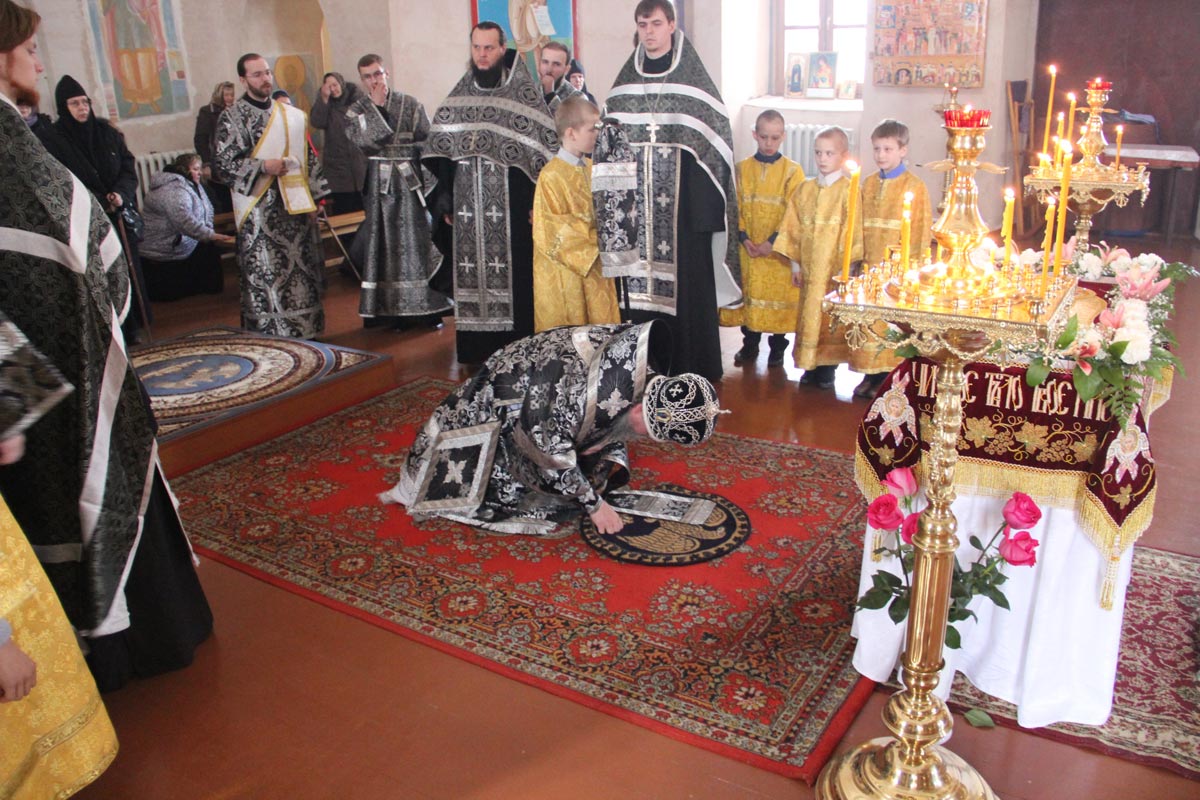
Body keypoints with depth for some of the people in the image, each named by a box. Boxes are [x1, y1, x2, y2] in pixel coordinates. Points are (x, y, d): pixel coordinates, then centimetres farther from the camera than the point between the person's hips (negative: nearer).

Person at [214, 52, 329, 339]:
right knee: (263, 275, -5)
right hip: (259, 214, -5)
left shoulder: (293, 116, 12)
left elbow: (309, 159, 17)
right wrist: (262, 166, -18)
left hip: (296, 206, 5)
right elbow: (223, 166, -6)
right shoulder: (232, 118, -1)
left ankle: (304, 332, 18)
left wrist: (312, 197, 10)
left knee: (303, 271, 7)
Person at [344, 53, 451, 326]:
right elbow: (363, 143, -12)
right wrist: (376, 107, -10)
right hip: (378, 184, 0)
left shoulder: (411, 105, 6)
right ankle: (387, 308, 6)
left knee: (419, 240, -2)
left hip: (411, 182, 0)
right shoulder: (356, 111, 6)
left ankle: (429, 307, 3)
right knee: (383, 244, 0)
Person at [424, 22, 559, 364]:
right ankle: (476, 347, 17)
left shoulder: (525, 93, -2)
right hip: (467, 210, 4)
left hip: (511, 208, -4)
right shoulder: (458, 96, 11)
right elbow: (440, 153, 12)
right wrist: (445, 203, 7)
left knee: (514, 274, 0)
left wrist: (538, 202, -11)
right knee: (471, 272, 7)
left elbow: (543, 150, -6)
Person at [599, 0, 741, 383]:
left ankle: (690, 364, 11)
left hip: (683, 203, -3)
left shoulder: (693, 80, 0)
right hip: (635, 205, 3)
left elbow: (717, 137, -3)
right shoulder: (625, 82, 11)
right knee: (638, 285, 5)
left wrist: (708, 204, -12)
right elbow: (606, 141, 14)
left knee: (685, 281, -1)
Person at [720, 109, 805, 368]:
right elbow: (736, 206, 2)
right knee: (749, 294, 9)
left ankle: (777, 347, 19)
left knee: (780, 296, 3)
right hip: (748, 248, 2)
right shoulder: (742, 169, 5)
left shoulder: (792, 171, -1)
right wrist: (743, 237, -10)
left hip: (779, 248, -2)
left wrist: (773, 240, -15)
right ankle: (750, 344, 24)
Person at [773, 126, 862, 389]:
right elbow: (793, 227, 10)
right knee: (809, 314, 9)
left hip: (836, 268, -4)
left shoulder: (849, 190, -5)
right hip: (809, 267, 4)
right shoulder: (805, 189, 9)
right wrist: (794, 262, 6)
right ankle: (809, 365, 19)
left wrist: (848, 266, -12)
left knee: (831, 316, 1)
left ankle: (828, 367, 13)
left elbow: (854, 230, -9)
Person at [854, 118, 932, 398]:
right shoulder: (868, 184, 10)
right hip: (870, 267, 5)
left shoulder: (915, 186, -5)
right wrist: (858, 259, 8)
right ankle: (871, 375, 18)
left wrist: (915, 267, -7)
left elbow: (922, 229, -5)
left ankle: (887, 377, 11)